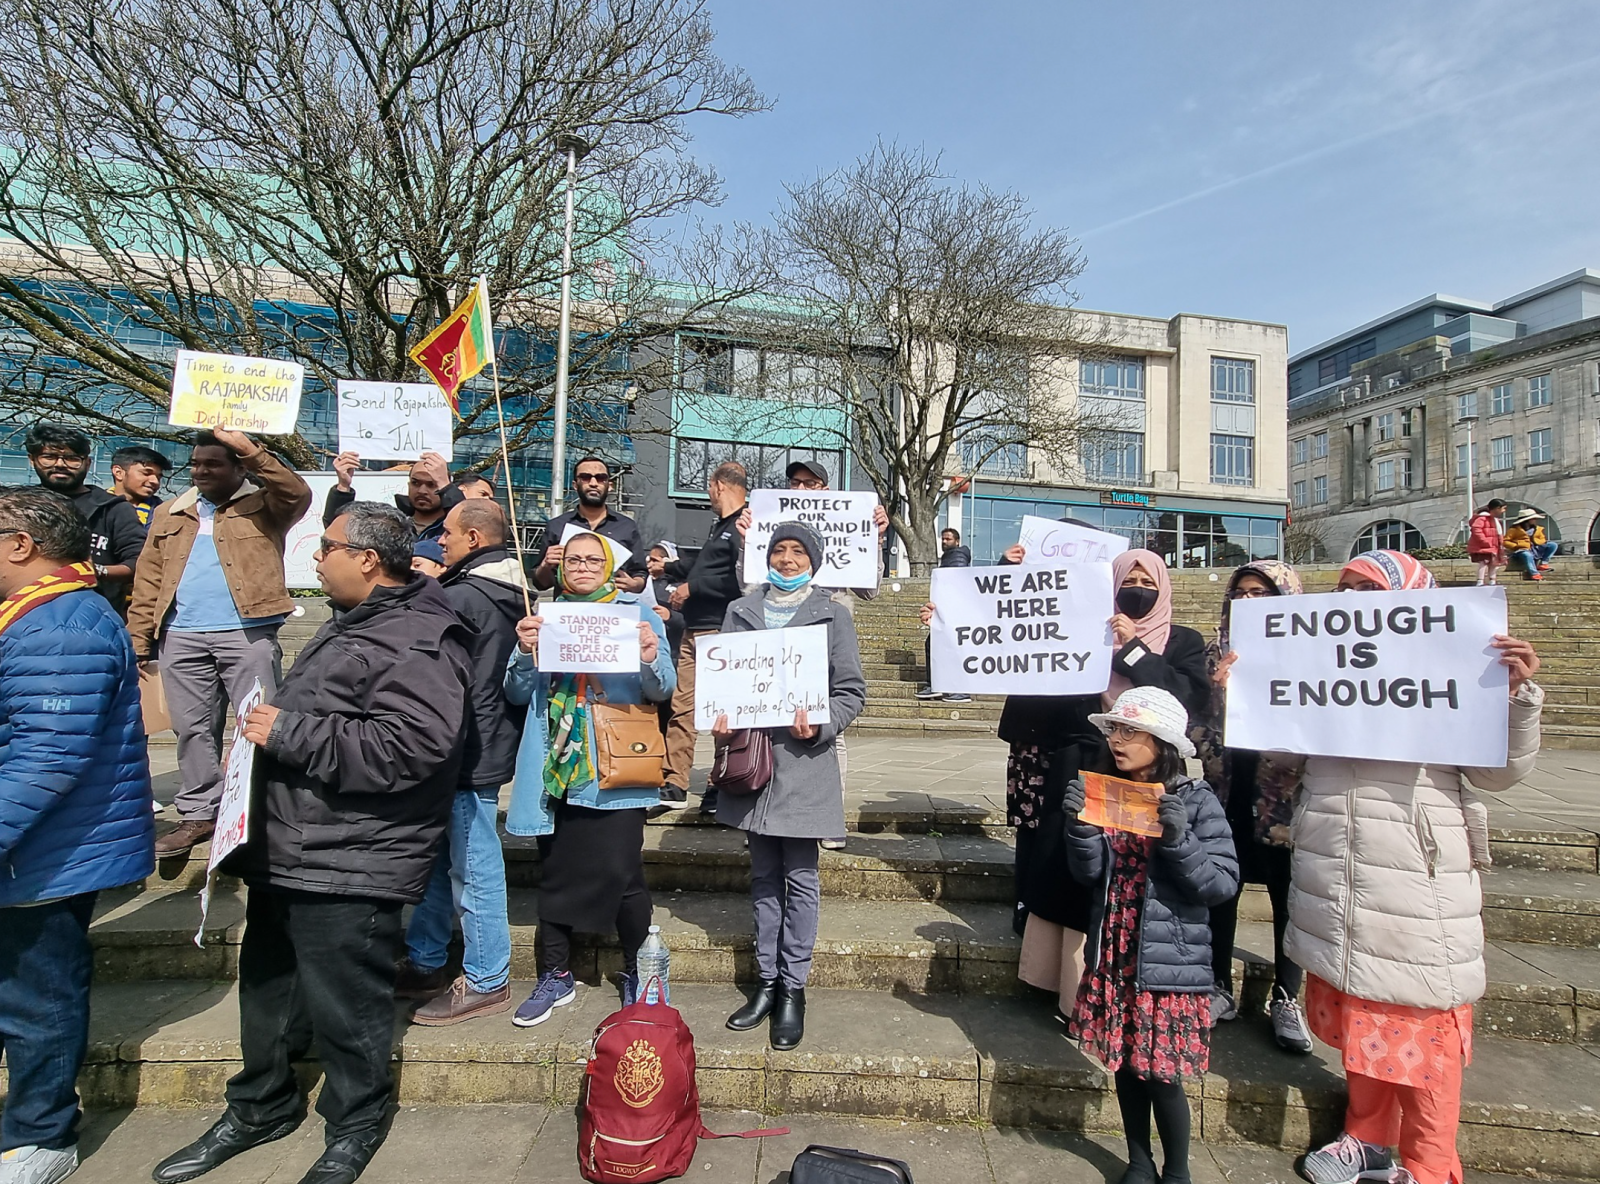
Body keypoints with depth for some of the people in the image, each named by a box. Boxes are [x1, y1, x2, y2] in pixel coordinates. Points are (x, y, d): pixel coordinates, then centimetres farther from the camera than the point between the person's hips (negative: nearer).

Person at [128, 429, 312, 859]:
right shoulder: (169, 515, 18)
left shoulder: (262, 506, 6)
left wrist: (251, 451, -20)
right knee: (193, 728, 10)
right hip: (181, 638, 5)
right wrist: (138, 640, 5)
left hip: (248, 634, -4)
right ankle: (199, 813, 21)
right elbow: (149, 583, 13)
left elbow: (298, 495, -17)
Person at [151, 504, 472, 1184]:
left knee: (345, 1006, 5)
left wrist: (288, 733, -26)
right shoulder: (351, 624, 14)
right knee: (268, 985, 24)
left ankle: (355, 1129, 29)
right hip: (287, 853, 11)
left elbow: (408, 746, -34)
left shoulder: (417, 644, -21)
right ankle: (258, 1110, 45)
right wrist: (271, 725, 14)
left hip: (349, 869, -10)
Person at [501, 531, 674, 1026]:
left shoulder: (638, 615, 4)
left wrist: (651, 658, -25)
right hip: (555, 767, 4)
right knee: (555, 871, 10)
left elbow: (661, 691, -4)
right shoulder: (544, 616, 13)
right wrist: (525, 652, -11)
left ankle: (637, 972, 14)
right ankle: (555, 976, 27)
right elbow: (518, 694, 7)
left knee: (620, 870, -7)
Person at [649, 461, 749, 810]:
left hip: (721, 632, -10)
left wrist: (692, 588, -15)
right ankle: (675, 785, 16)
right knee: (680, 707, 9)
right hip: (695, 630, 10)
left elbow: (739, 581, -25)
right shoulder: (721, 526, 20)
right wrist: (668, 568, 48)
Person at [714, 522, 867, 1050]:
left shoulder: (832, 615, 3)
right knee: (764, 876, 13)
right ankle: (766, 981, 25)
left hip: (804, 760, -3)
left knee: (799, 878, 4)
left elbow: (852, 690, 1)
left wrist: (820, 725, -16)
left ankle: (793, 987, 17)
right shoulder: (741, 611, 11)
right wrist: (719, 718, -6)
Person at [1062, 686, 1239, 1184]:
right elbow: (1090, 875, 0)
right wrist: (1080, 825, -17)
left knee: (1162, 1075, 6)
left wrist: (1179, 840, -28)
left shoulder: (1196, 801, -12)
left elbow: (1223, 883, -14)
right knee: (1125, 1065, 17)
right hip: (1115, 956, 4)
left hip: (1170, 962, -4)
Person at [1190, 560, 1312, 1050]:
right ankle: (1220, 988, 27)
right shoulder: (1216, 653, 6)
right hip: (1227, 789, 3)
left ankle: (1286, 999, 26)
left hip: (1284, 793, -2)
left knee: (1288, 895, 8)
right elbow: (1197, 721, 5)